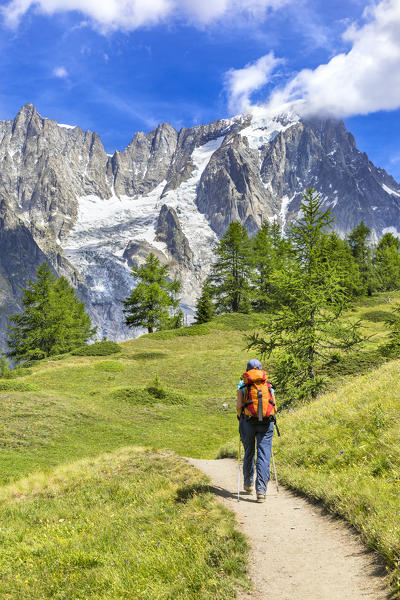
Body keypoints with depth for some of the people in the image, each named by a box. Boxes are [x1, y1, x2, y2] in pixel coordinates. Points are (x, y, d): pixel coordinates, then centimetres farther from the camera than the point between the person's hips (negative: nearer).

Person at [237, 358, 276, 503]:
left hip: (247, 422, 0)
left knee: (249, 454, 18)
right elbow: (274, 407, 6)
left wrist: (240, 417, 11)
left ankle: (248, 484, 33)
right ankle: (261, 490, -13)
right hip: (266, 424, 0)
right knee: (264, 456, -3)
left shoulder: (242, 384, 2)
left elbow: (239, 405, -7)